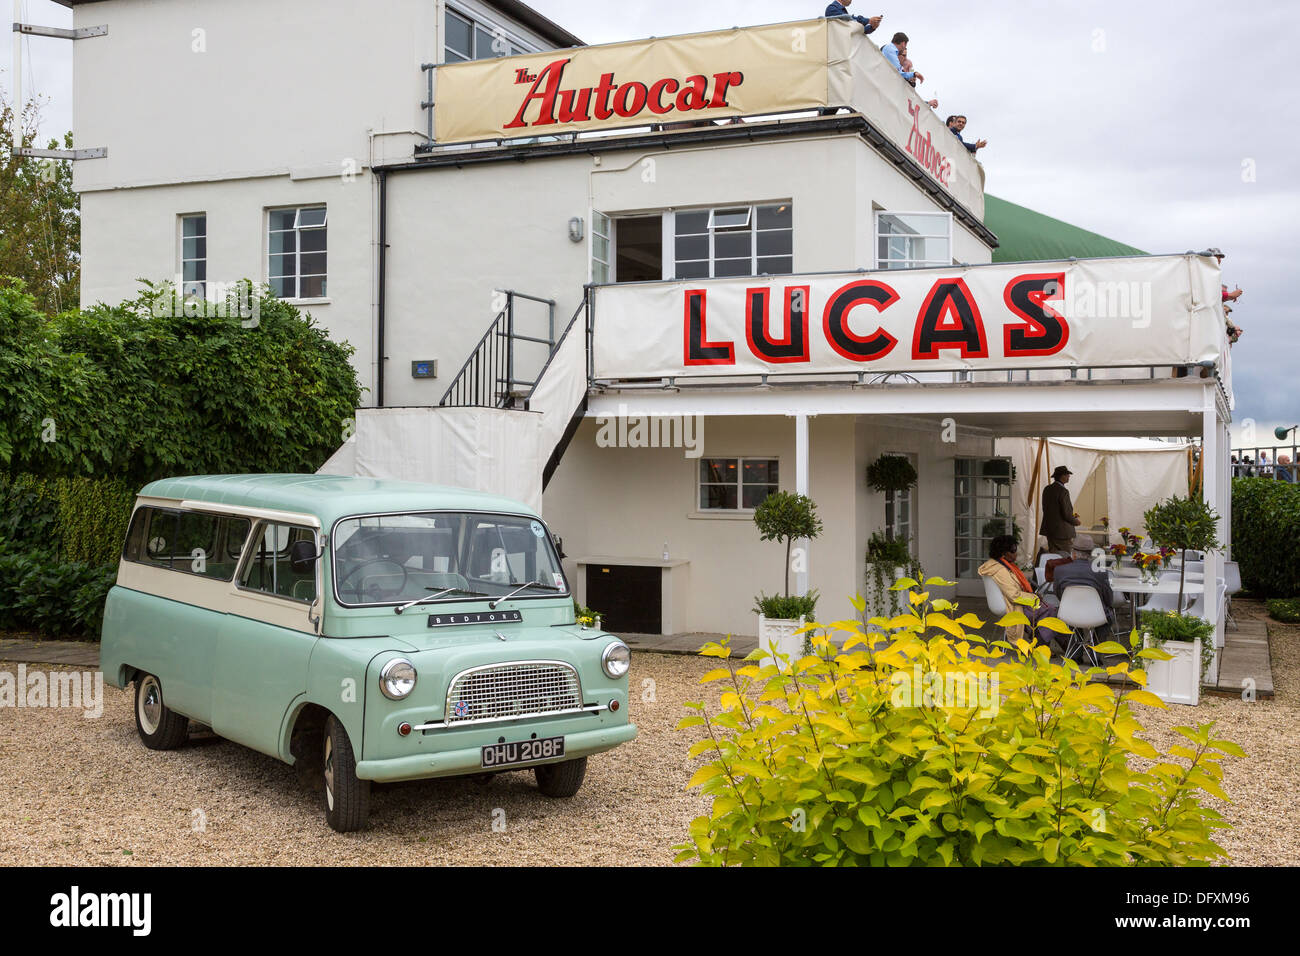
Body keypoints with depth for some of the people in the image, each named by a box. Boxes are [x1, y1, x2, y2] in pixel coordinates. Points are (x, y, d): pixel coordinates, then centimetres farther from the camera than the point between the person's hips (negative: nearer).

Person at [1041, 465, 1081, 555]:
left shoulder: (1047, 489, 7)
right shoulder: (1063, 491, -18)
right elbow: (1066, 514, -19)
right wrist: (1076, 521, 2)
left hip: (1049, 529, 8)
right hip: (1063, 532, -8)